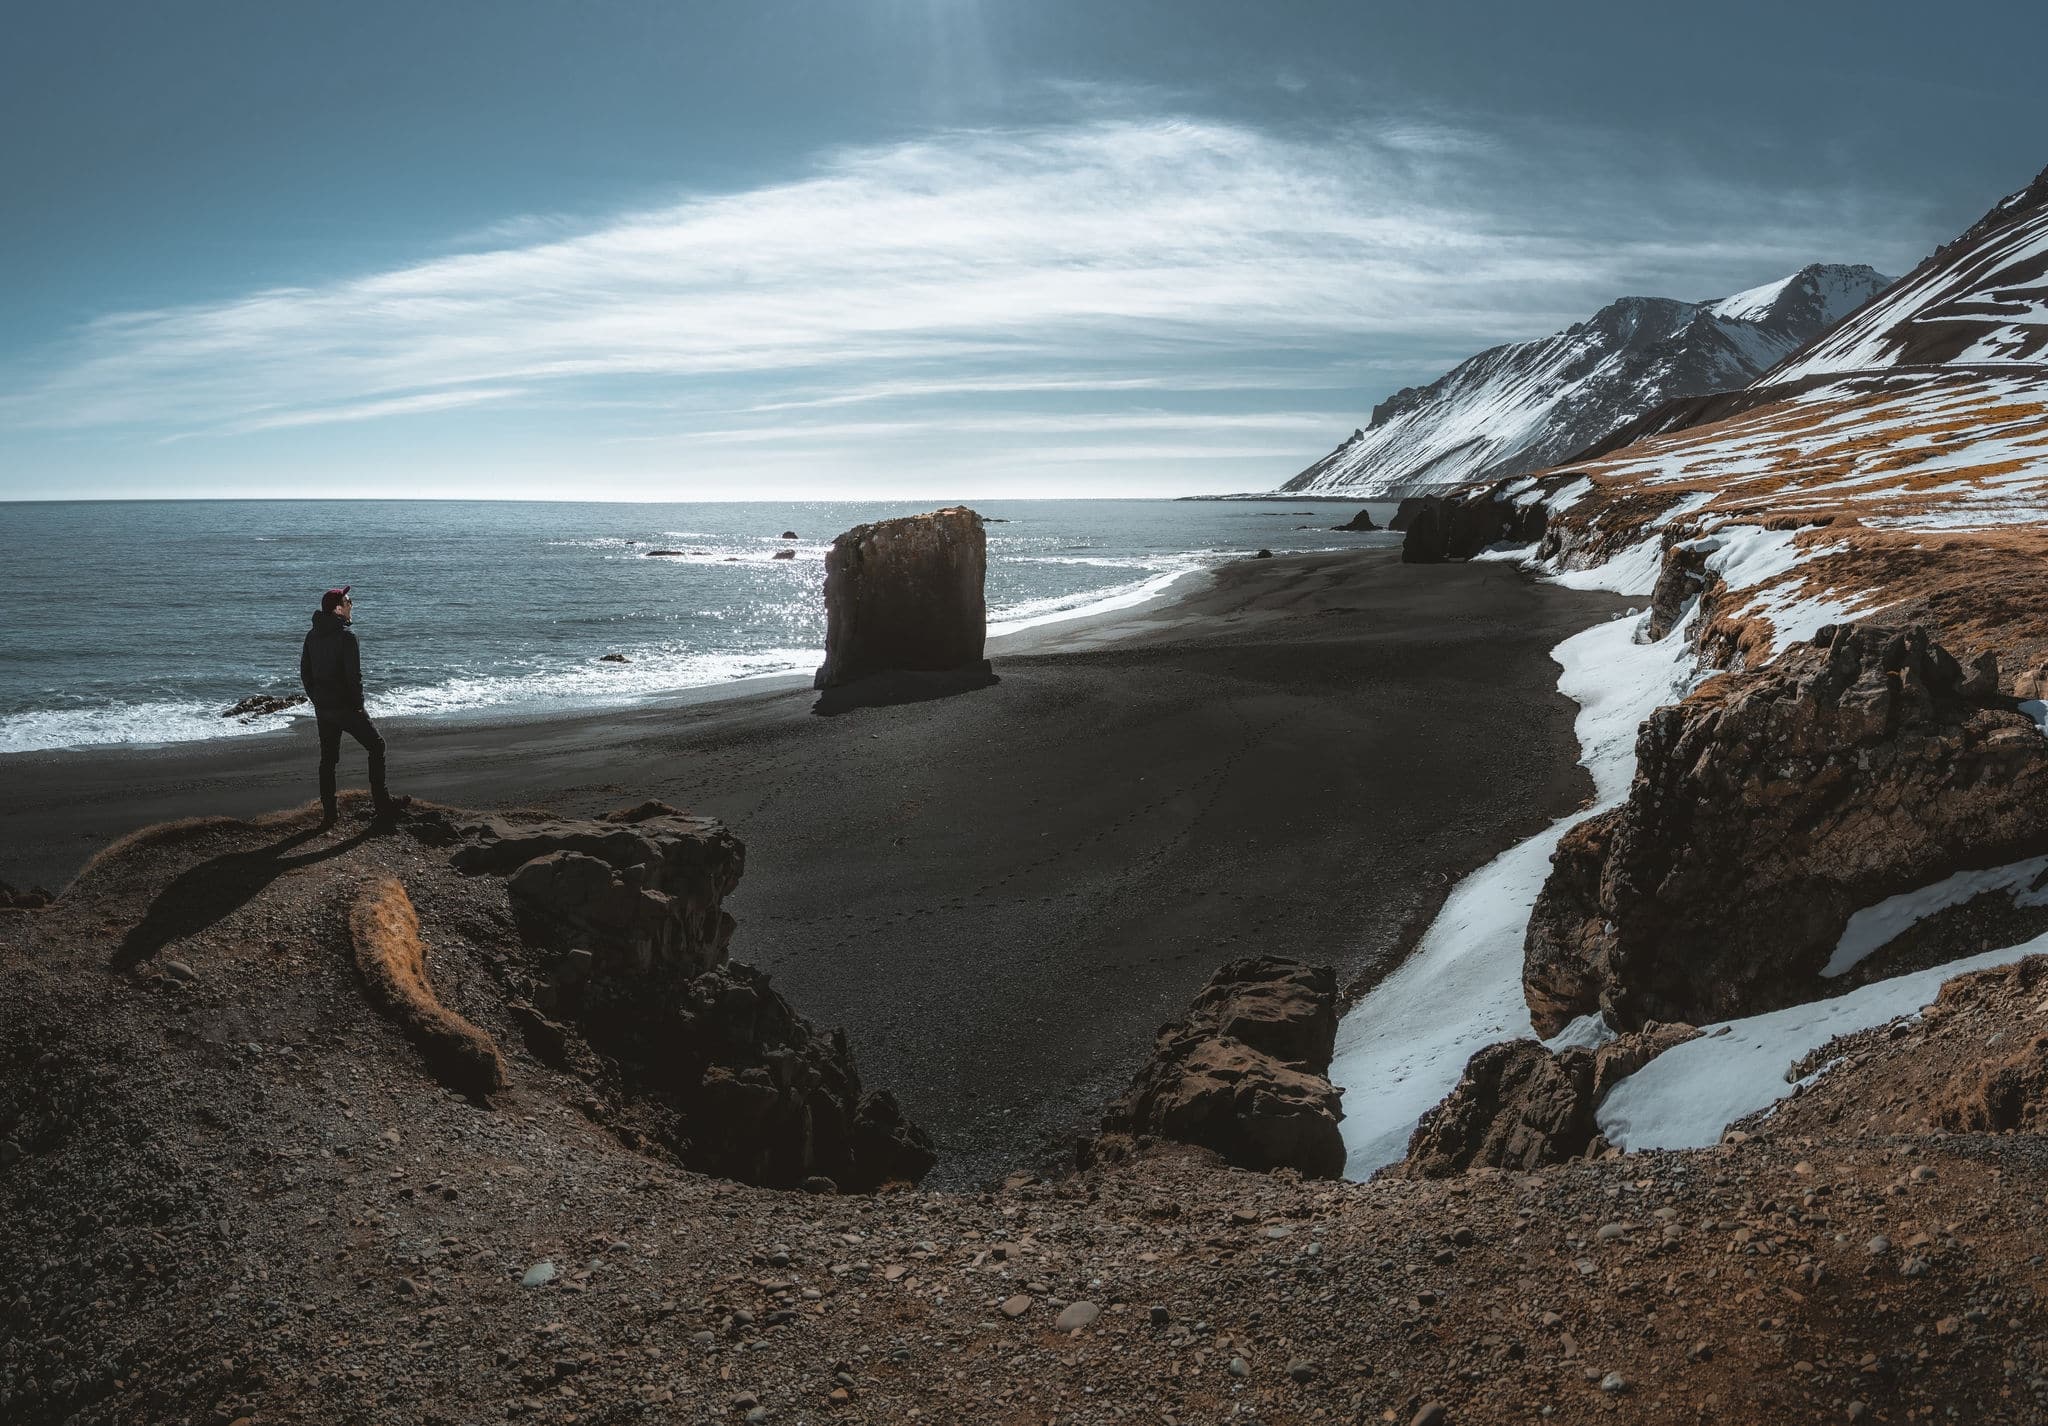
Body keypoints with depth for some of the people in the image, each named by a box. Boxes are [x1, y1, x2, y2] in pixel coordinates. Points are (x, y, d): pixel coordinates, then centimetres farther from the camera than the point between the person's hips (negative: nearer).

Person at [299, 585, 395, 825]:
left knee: (327, 759, 13)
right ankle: (381, 803, 7)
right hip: (346, 707, -7)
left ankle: (328, 814, 15)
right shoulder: (346, 635, -16)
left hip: (322, 708, 7)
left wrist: (316, 700, 18)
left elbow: (305, 672, 13)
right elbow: (354, 675, -19)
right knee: (376, 747, 8)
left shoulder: (312, 635, 8)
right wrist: (358, 705, -9)